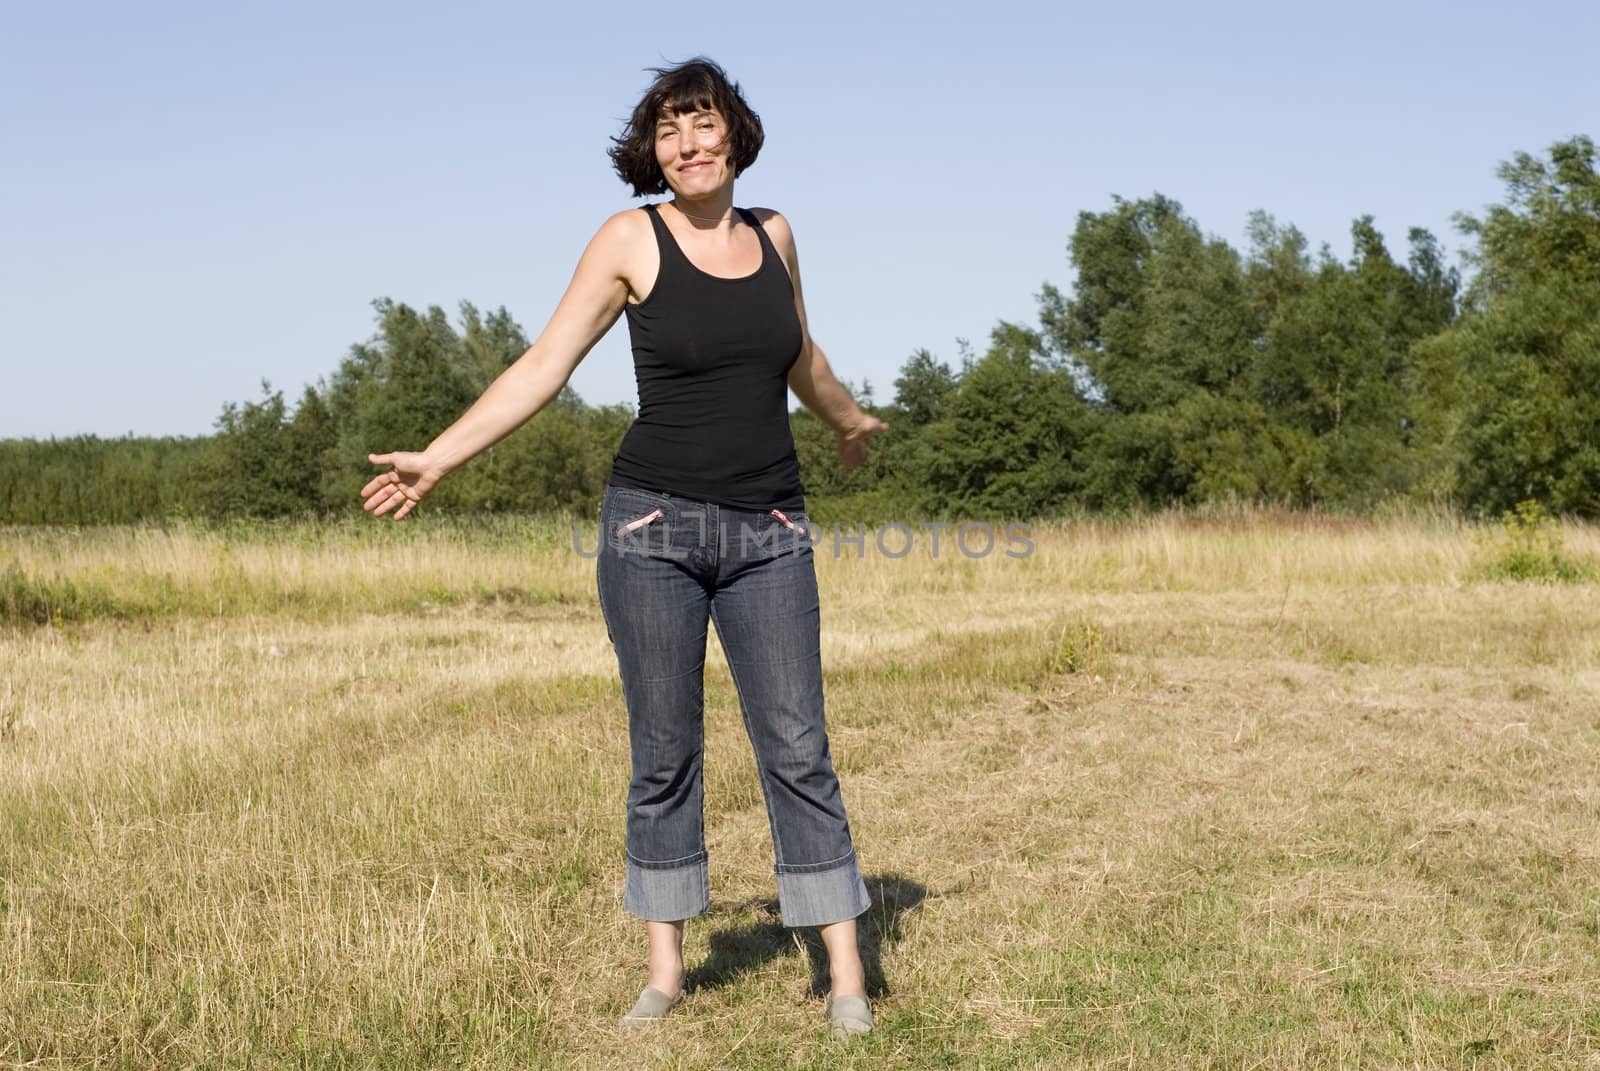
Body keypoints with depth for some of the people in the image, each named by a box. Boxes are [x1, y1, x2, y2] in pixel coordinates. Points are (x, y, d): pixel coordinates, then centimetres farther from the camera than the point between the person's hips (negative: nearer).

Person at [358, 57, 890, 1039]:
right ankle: (667, 969, 17)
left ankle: (847, 978, 3)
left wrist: (852, 422, 45)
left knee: (798, 747, -1)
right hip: (656, 525, -2)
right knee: (664, 752, 5)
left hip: (769, 534, 2)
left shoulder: (774, 234, 9)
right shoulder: (631, 239, -2)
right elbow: (546, 366, -4)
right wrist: (439, 458, -13)